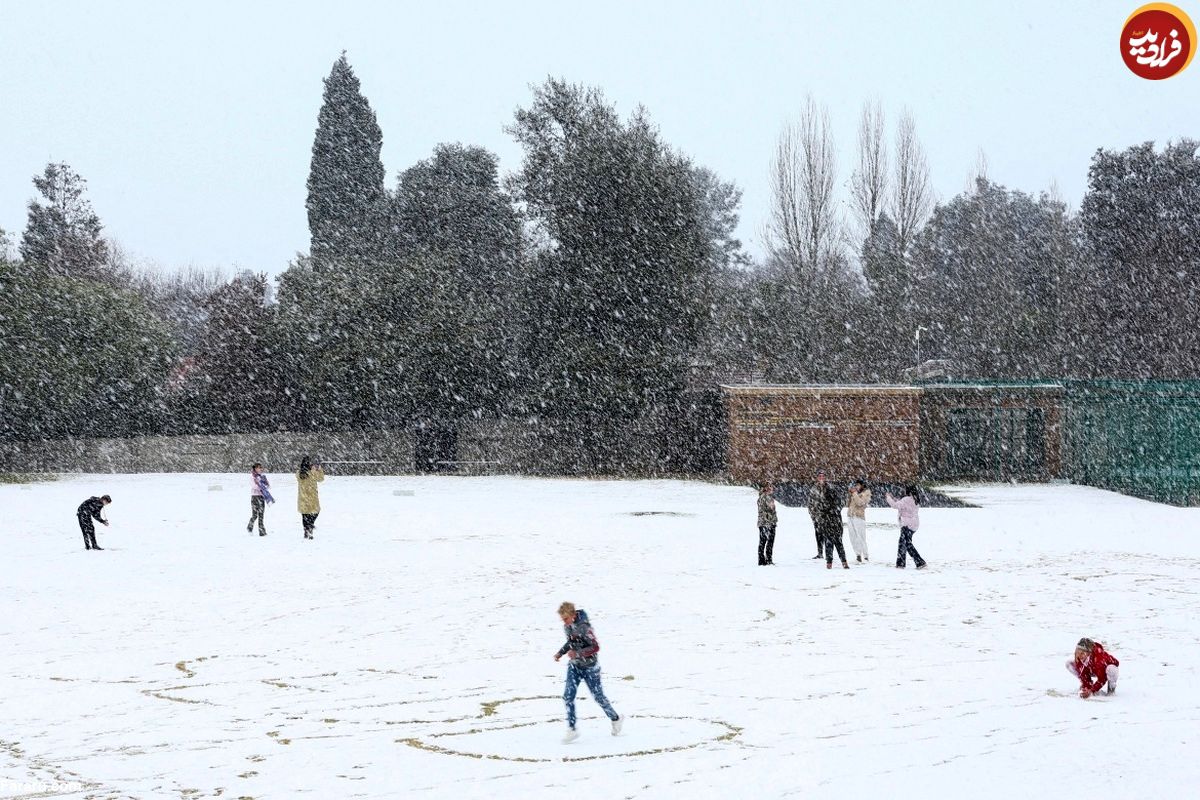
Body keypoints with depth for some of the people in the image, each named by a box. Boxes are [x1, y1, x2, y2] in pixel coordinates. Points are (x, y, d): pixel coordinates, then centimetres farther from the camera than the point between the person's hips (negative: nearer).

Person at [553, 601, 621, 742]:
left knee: (598, 696, 8)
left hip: (589, 667, -6)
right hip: (574, 666, 7)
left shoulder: (584, 627, -26)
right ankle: (571, 730, -1)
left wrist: (577, 653, -33)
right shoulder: (567, 627, -2)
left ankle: (616, 719, 32)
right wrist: (560, 652, 3)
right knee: (568, 696, -6)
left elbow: (595, 647, -25)